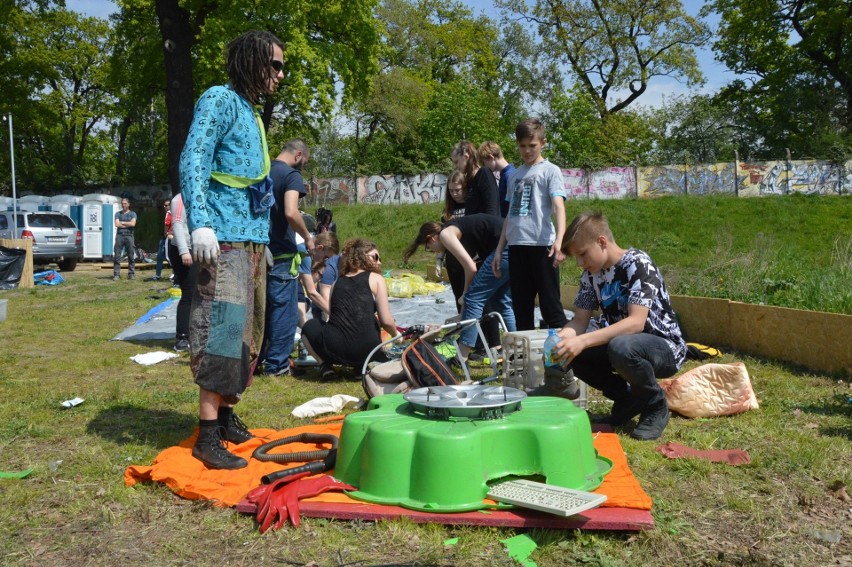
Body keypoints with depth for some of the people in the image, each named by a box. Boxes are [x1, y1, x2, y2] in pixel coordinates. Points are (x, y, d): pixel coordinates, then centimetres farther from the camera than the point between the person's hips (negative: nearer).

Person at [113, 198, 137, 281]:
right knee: (117, 256, -3)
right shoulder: (118, 213, 14)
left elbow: (133, 223, -7)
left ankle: (131, 274, 4)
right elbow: (117, 224, 0)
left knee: (131, 256, -2)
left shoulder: (132, 213, 10)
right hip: (119, 236, 1)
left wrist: (122, 222, -1)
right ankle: (116, 274, -2)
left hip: (129, 236, -1)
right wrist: (128, 224, -3)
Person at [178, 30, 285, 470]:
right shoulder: (220, 99, -4)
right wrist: (200, 223, -27)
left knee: (247, 331, 11)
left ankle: (226, 416, 20)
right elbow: (192, 162, -16)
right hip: (226, 236, -10)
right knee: (224, 326, -15)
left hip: (252, 238, 10)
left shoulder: (251, 111, 21)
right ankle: (208, 436, -12)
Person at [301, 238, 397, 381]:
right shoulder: (376, 279, 7)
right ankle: (363, 366, 16)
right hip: (366, 352, -1)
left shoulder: (338, 282, 18)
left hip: (335, 350, 2)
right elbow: (386, 321, -1)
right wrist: (395, 335, 21)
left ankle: (325, 365, 10)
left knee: (310, 326, 31)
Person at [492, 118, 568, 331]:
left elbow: (558, 206, -13)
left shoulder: (550, 171, 1)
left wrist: (559, 239, -30)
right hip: (516, 247, 6)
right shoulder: (515, 175, 18)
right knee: (521, 308, 9)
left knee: (550, 306, -4)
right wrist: (499, 249, 17)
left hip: (542, 246, -6)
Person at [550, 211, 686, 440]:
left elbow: (636, 322, -32)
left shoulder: (638, 264, -21)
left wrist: (583, 341, -40)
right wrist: (559, 338, -24)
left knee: (621, 347, -38)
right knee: (570, 352, -13)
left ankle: (656, 405, -9)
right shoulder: (591, 274, 0)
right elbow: (579, 321, -1)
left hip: (665, 347, -7)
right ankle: (628, 399, 5)